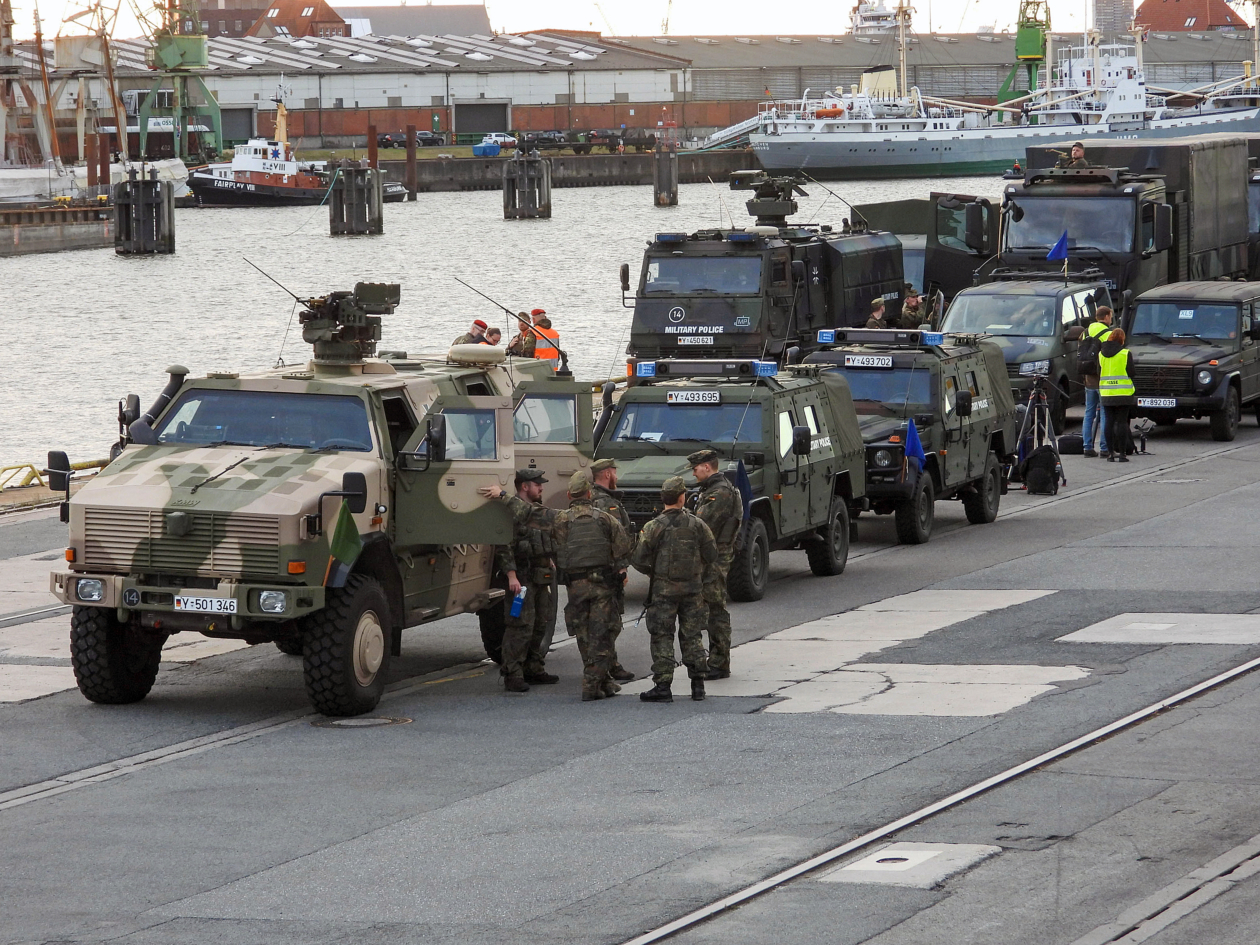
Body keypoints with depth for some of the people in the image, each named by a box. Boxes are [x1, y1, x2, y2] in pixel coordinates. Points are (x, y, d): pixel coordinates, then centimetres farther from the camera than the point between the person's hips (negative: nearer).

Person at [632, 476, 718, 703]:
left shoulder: (654, 527, -10)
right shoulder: (697, 525, -2)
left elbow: (639, 560, -10)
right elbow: (712, 555, 3)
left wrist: (652, 573, 11)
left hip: (664, 590, -3)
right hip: (693, 589, 3)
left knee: (662, 638, 2)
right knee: (692, 636, 11)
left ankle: (663, 686, -3)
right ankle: (698, 684, 10)